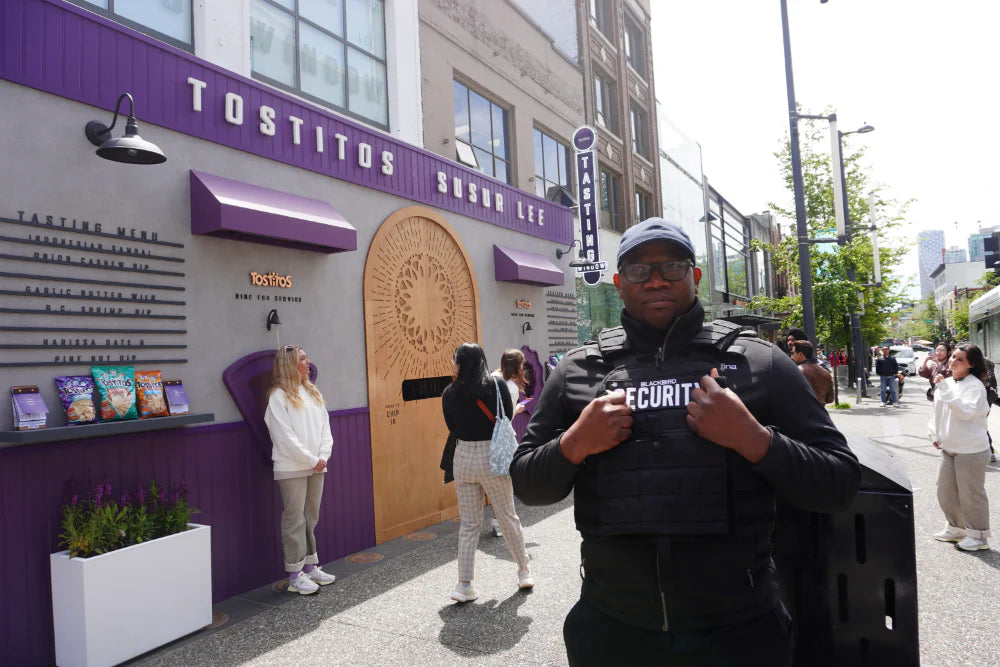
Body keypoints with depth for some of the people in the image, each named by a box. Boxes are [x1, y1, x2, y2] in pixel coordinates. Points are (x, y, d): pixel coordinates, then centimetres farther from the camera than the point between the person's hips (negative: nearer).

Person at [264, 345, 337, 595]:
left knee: (311, 518, 13)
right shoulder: (279, 396, -8)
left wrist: (323, 456, -4)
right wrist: (311, 460, -13)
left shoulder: (313, 393, 13)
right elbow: (285, 436, -13)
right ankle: (295, 576, 6)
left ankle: (310, 566, 23)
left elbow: (325, 427, 10)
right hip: (292, 469, -7)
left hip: (316, 466, 7)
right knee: (295, 520, -2)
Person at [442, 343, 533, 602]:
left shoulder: (449, 393, -4)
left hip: (463, 458, 2)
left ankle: (464, 585, 13)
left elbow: (452, 427, 6)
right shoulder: (497, 385, -9)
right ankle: (524, 572, 29)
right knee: (508, 516, 15)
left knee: (468, 524, 11)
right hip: (493, 457, -1)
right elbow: (508, 417, -1)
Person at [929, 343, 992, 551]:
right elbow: (938, 411, 19)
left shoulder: (975, 386, -15)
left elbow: (966, 411, -31)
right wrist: (935, 434, 14)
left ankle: (978, 535, 18)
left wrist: (945, 389, -32)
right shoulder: (946, 383, 8)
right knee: (946, 492, 16)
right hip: (949, 448, 8)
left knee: (971, 494, 2)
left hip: (971, 450, -8)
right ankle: (956, 528, 34)